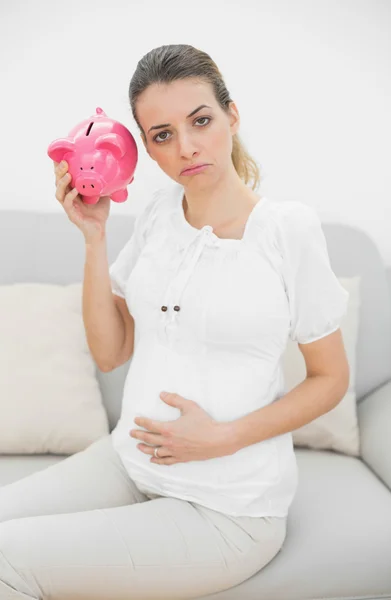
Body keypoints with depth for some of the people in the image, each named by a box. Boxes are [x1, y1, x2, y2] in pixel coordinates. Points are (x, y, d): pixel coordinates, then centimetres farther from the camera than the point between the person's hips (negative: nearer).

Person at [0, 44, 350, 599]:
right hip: (129, 459, 5)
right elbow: (109, 352, 3)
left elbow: (330, 377, -5)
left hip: (228, 509, -5)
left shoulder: (290, 229, -15)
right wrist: (93, 236, -8)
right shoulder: (160, 211, 1)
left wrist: (223, 438, -16)